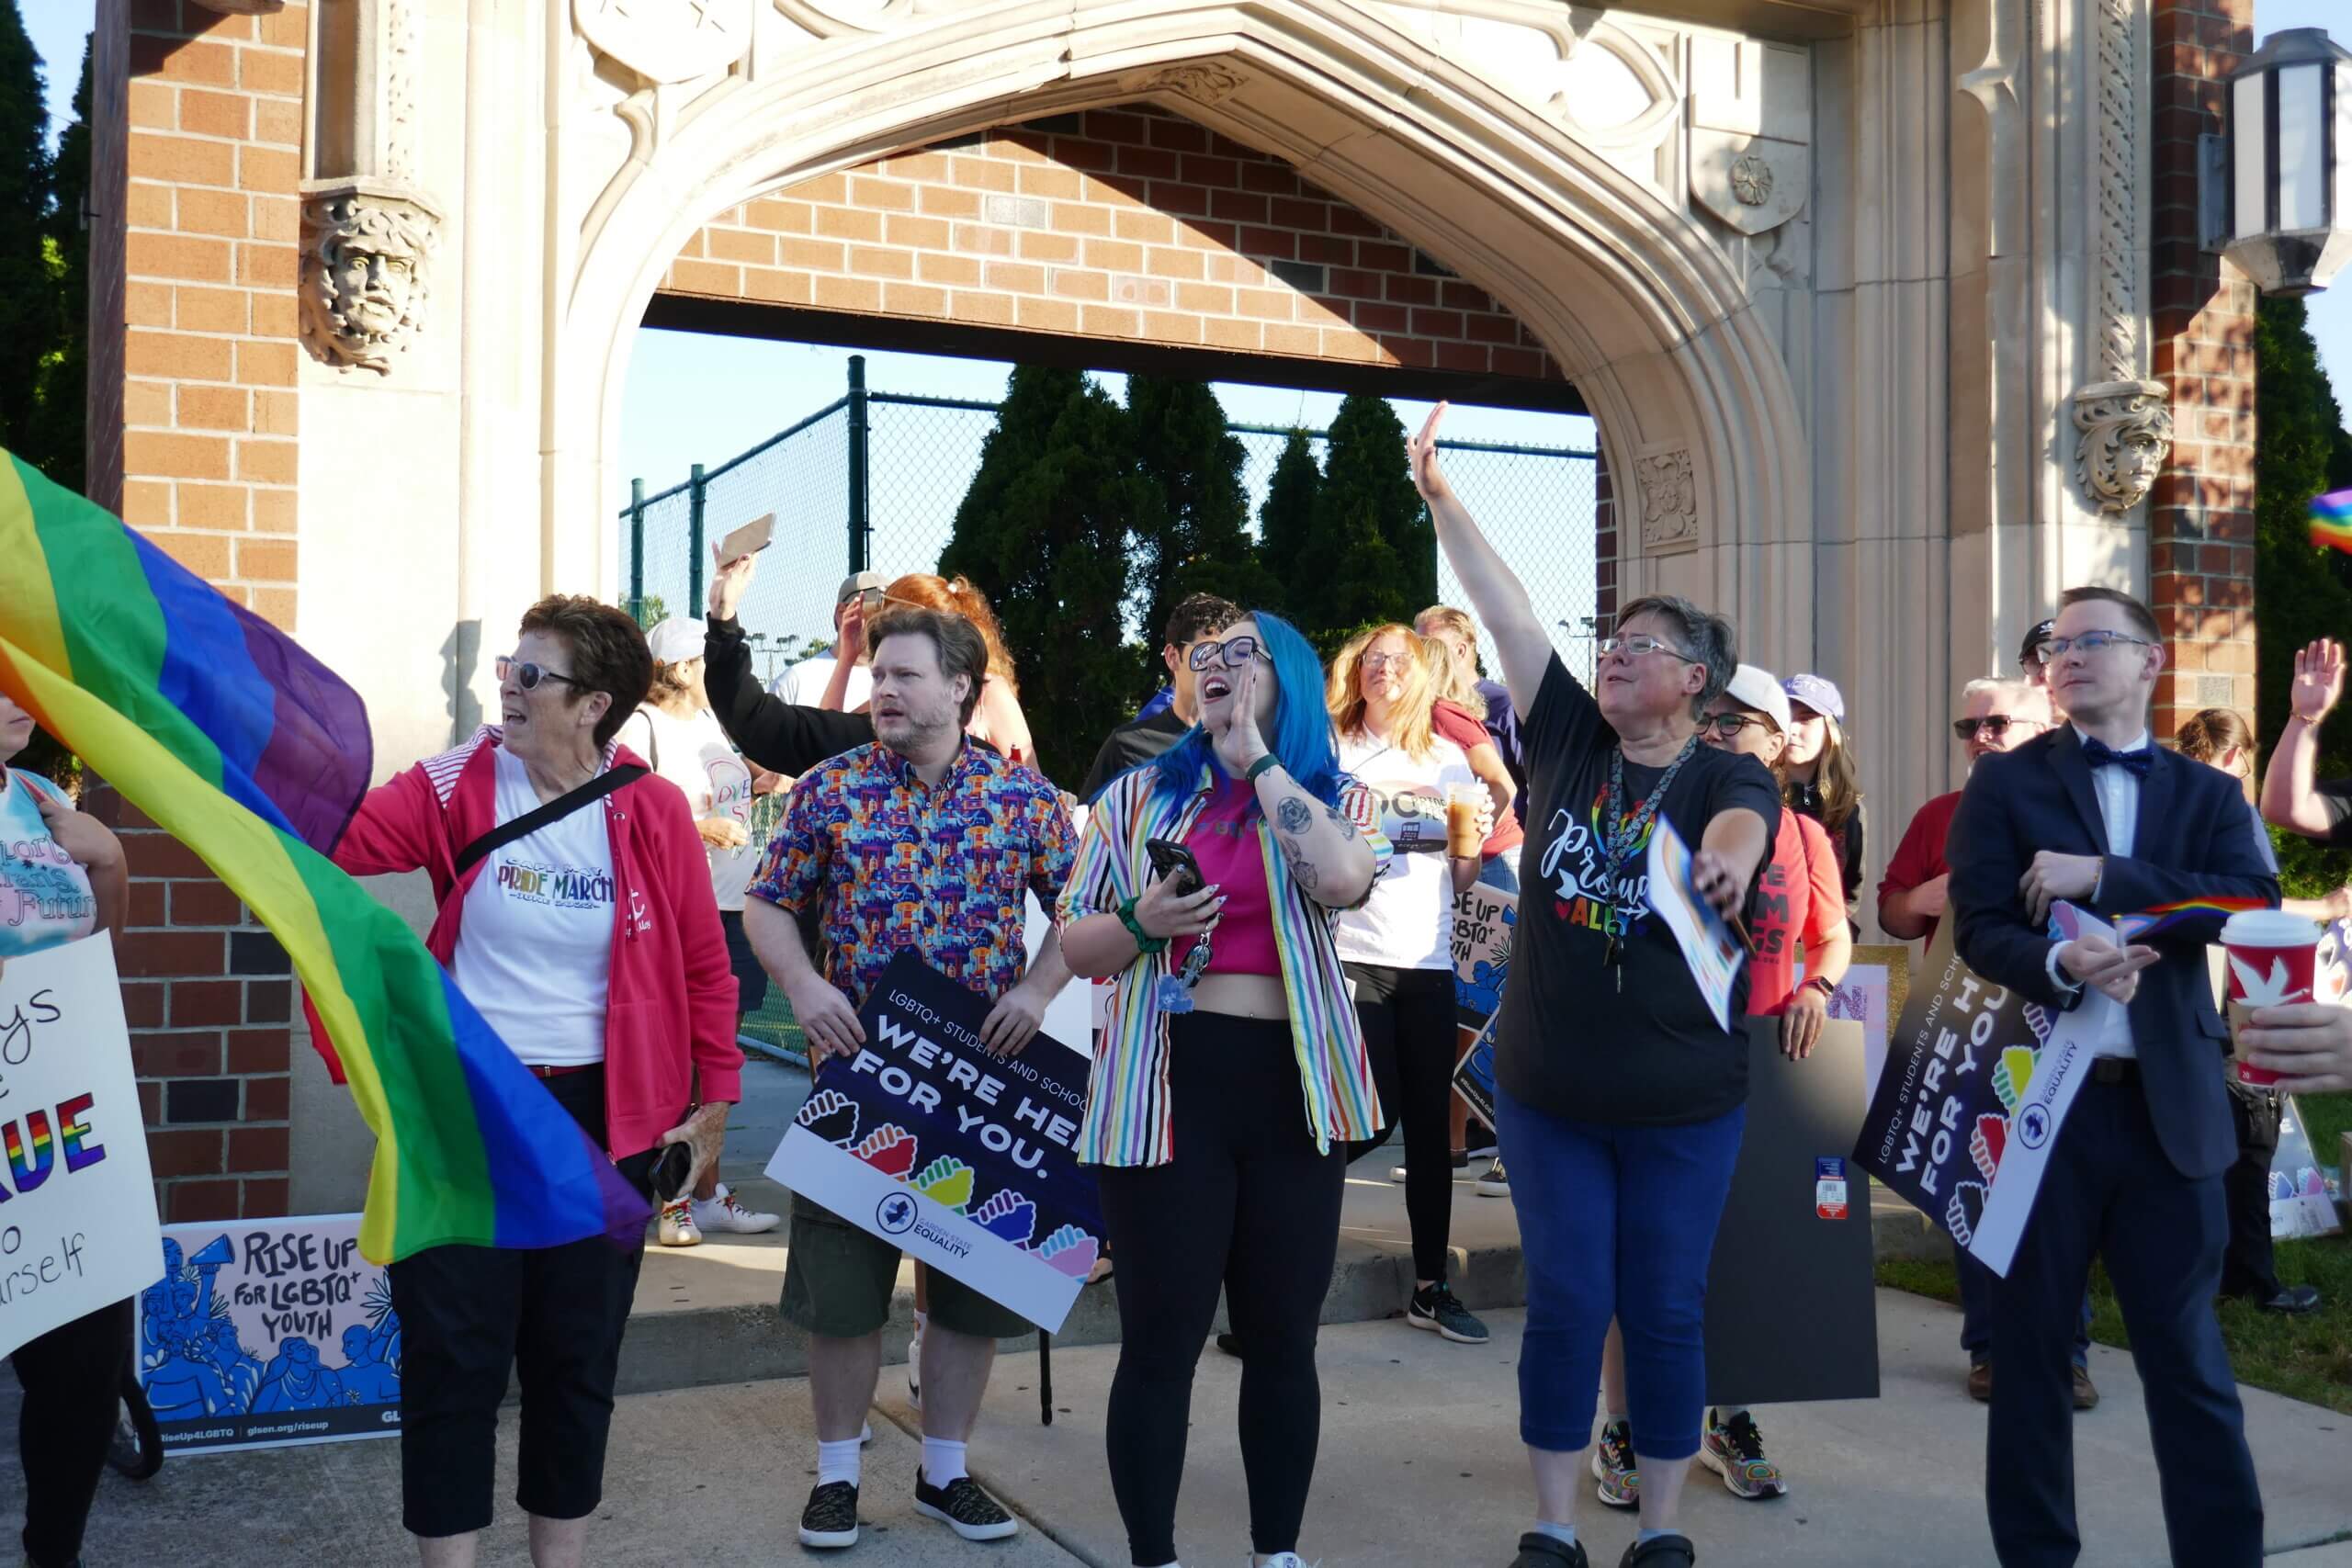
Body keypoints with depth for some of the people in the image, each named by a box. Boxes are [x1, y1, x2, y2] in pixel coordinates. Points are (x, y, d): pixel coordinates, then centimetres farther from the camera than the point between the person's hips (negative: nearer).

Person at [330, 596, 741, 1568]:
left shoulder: (656, 812, -5)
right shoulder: (457, 787, -5)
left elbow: (705, 968, 1)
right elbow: (332, 836, -16)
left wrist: (714, 1102, 2)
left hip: (603, 1118, 1)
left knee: (577, 1356, 13)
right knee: (452, 1354, 5)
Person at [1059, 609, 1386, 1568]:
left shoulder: (1336, 798, 6)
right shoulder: (1139, 795, 8)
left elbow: (1341, 880, -18)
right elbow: (1075, 946, 8)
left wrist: (1258, 758, -10)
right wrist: (1140, 923, -13)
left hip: (1293, 1089, 1)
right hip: (1164, 1085, 0)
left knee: (1283, 1338, 11)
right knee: (1160, 1339, 2)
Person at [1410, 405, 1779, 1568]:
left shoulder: (1730, 778, -6)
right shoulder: (1568, 742, 1)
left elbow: (1740, 824, -30)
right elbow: (1508, 613, -6)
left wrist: (1730, 854, -53)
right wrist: (1443, 500, -11)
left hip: (1683, 1100, -2)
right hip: (1547, 1088, 2)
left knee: (1664, 1312, 8)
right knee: (1566, 1305, 7)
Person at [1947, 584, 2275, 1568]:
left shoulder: (2206, 795, 9)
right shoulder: (2005, 784, 5)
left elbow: (2254, 901, -9)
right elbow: (1981, 931, -5)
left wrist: (2100, 876, -15)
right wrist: (2060, 964, -25)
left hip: (2170, 1105, 1)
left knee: (2188, 1354, 6)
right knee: (2031, 1344, 10)